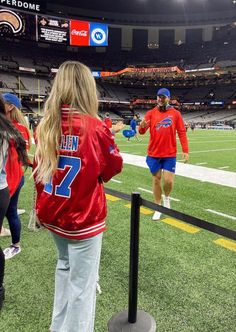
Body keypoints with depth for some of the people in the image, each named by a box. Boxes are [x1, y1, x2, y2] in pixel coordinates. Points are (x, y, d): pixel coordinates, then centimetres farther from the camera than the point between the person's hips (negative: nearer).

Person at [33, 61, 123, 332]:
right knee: (81, 283, 10)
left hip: (53, 215, 7)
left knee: (65, 267, 27)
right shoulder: (94, 126, -19)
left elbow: (39, 169, 6)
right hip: (84, 218, -6)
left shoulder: (45, 125, -4)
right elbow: (114, 166, -6)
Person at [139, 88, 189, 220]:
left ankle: (167, 198, 30)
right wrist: (142, 127, -31)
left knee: (168, 180, -4)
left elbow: (182, 133, -1)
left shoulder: (175, 113, 1)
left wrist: (185, 150, -8)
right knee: (156, 180, 8)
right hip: (154, 154, 1)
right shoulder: (151, 113, 2)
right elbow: (142, 131, -7)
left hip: (170, 154, -1)